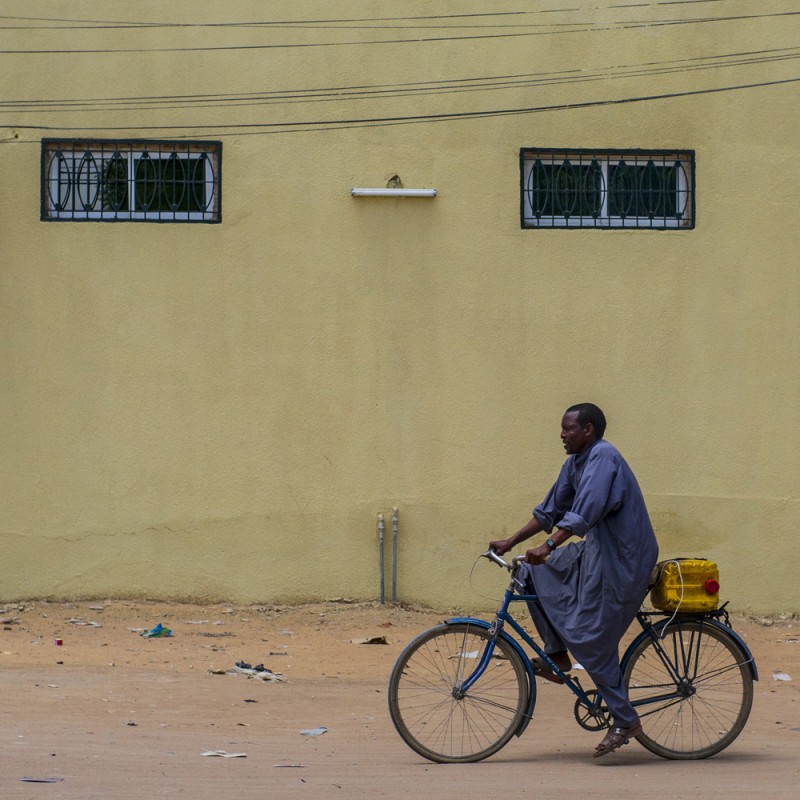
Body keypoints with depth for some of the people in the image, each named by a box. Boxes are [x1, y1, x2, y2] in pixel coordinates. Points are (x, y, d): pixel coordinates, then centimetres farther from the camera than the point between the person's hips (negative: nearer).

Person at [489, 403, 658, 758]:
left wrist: (549, 546, -36)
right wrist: (510, 542, 16)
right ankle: (556, 655, 12)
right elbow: (550, 510, 20)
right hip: (594, 551, 10)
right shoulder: (574, 464, 13)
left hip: (620, 559, -10)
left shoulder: (603, 457, -17)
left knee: (591, 640, -10)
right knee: (532, 573, 8)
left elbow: (586, 511, -30)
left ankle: (625, 721, -3)